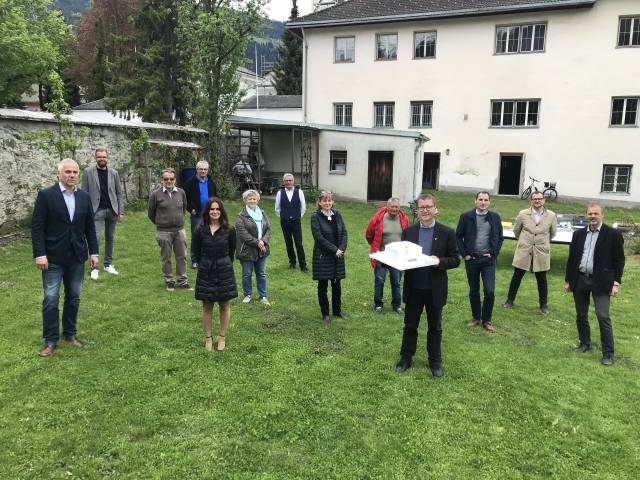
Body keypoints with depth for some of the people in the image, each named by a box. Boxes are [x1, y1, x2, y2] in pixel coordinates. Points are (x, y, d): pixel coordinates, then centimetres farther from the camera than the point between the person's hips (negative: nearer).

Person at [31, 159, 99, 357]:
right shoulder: (46, 195, -7)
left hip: (77, 257, 4)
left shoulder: (85, 197, 6)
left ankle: (70, 333, 26)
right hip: (53, 258, -4)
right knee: (51, 300, 0)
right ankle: (50, 340, 11)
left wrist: (94, 252, 5)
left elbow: (90, 227, 9)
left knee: (74, 298, 12)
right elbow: (37, 227, -8)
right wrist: (40, 254, -14)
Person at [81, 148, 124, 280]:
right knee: (96, 238, -8)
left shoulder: (114, 173, 7)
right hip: (97, 210, -3)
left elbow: (119, 193, 8)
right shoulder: (88, 172, 0)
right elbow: (84, 193, -1)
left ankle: (108, 264, 22)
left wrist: (121, 211, 2)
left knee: (110, 238, 10)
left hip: (112, 210, 3)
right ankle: (94, 268, -1)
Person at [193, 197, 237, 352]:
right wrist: (206, 263, 8)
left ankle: (222, 338, 23)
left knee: (224, 305, 9)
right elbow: (196, 251, 5)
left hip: (224, 271, 0)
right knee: (207, 306, 9)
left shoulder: (229, 230, -6)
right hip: (205, 271, 0)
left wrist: (224, 264, 7)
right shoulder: (200, 230, -5)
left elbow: (231, 252, 4)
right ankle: (208, 338, 23)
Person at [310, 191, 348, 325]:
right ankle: (325, 314, 19)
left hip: (338, 256, 4)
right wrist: (335, 250, -17)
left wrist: (341, 249, -11)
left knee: (336, 284, 13)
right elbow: (319, 237, -16)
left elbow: (344, 233, 4)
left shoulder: (337, 215, 6)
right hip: (322, 257, -4)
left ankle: (337, 310, 30)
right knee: (323, 285, 7)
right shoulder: (315, 217, -9)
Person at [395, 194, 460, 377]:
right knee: (410, 325, 13)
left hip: (435, 289, -1)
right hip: (413, 288, 2)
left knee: (435, 327, 14)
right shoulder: (408, 232, 1)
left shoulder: (446, 233, -5)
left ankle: (435, 361, 29)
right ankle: (406, 358, 28)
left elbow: (455, 260, -4)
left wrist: (440, 261, -22)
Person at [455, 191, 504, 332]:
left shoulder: (495, 217, 3)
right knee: (473, 291, 11)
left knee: (490, 291, -6)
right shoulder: (466, 217, -1)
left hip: (488, 260, 0)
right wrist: (464, 254, -3)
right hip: (471, 259, 0)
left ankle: (486, 320, 10)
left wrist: (493, 253, -1)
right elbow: (458, 236, 2)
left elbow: (500, 238, 9)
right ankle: (476, 317, 27)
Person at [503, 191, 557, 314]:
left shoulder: (551, 216, -3)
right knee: (517, 276, 8)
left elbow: (552, 233, 14)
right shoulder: (523, 214, -3)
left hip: (541, 252, 0)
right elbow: (516, 230, 12)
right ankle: (510, 300, 22)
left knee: (541, 279, 9)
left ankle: (543, 304, 25)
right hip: (523, 251, 0)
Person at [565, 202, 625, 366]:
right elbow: (571, 258, 12)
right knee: (581, 315, 13)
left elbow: (619, 260, -3)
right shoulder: (579, 234, 8)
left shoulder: (613, 235, -3)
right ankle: (585, 343, 30)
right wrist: (568, 280, 11)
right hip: (579, 280, 4)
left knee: (603, 317, -7)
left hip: (601, 282, -4)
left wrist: (616, 283, -8)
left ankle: (608, 353, 3)